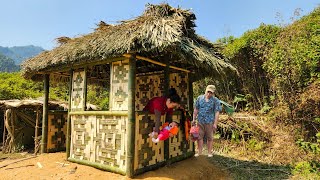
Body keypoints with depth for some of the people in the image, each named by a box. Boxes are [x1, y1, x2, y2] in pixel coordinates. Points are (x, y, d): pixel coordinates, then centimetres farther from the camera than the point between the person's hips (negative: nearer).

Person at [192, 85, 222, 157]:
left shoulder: (215, 100, -4)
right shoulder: (200, 98, 4)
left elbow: (217, 112, -7)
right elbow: (196, 109, 9)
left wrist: (215, 123, -12)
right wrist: (194, 119, 8)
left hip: (209, 122, -2)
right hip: (200, 121, 3)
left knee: (209, 138, 9)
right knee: (199, 137, 7)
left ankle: (209, 152, 22)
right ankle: (199, 152, 19)